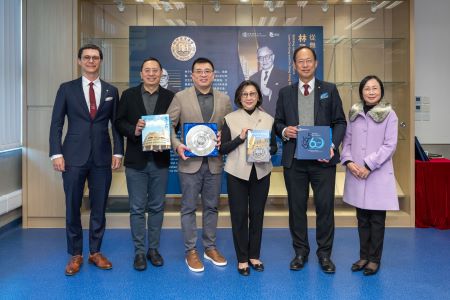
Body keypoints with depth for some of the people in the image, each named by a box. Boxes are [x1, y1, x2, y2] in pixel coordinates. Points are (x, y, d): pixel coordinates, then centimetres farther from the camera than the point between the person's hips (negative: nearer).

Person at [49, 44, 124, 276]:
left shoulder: (111, 91, 9)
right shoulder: (67, 89, 5)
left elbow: (116, 124, 9)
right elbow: (56, 124, 2)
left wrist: (118, 152, 1)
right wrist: (56, 153, -7)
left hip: (102, 157, 1)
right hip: (74, 157, -1)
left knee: (99, 207, 7)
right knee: (72, 207, 5)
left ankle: (95, 252, 22)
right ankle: (75, 255, 20)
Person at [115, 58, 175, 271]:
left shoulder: (170, 97, 4)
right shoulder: (128, 95, 4)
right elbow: (119, 122, 2)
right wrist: (134, 131, -16)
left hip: (160, 160, 1)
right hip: (136, 161, -1)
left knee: (157, 207, 10)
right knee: (137, 209, 5)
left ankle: (153, 249, 24)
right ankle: (139, 251, 17)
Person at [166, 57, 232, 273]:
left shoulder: (224, 100, 7)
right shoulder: (180, 97, 0)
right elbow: (168, 124, 0)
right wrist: (176, 145, -15)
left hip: (214, 162, 3)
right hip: (190, 161, -2)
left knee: (211, 207, 12)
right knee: (189, 208, 5)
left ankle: (210, 247, 27)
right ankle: (191, 251, 16)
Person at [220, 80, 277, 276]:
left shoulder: (268, 119, 6)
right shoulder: (230, 119, 1)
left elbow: (274, 147, 8)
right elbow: (223, 148, -2)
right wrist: (240, 138, -16)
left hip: (261, 173, 2)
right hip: (237, 173, -2)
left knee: (257, 214, 10)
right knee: (239, 215, 2)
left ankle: (254, 256, 25)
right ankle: (242, 259, 16)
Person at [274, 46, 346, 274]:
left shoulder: (329, 90, 6)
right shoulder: (285, 93, 11)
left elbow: (340, 122, 4)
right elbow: (278, 123, 13)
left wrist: (333, 146, -11)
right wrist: (284, 131, -10)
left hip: (323, 159, -1)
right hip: (294, 160, 2)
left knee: (325, 206, 2)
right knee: (296, 207, 8)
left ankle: (324, 254, 18)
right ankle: (300, 252, 23)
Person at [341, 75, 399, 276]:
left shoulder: (389, 114, -3)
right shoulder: (354, 113, 8)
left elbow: (390, 145, -9)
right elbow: (347, 141, 8)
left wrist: (368, 166, -15)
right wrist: (349, 161, -9)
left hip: (378, 175, -3)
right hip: (356, 174, 3)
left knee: (377, 219, 4)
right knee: (362, 218, 12)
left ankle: (374, 259, 18)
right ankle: (363, 256, 25)